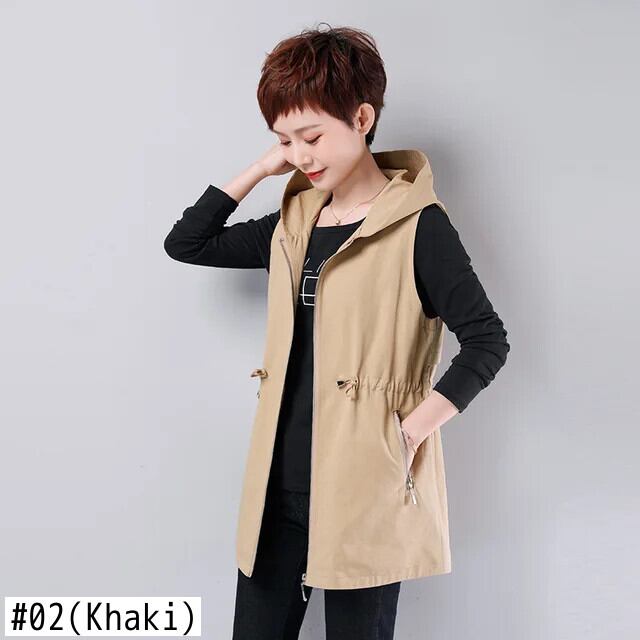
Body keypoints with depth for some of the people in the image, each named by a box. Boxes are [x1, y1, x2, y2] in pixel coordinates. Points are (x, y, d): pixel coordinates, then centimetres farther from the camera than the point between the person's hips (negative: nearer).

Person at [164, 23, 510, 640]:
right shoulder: (293, 223, 11)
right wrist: (258, 169, 6)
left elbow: (487, 340, -10)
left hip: (366, 490, -5)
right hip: (280, 485, 6)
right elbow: (185, 244, 14)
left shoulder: (418, 225, -7)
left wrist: (410, 433, -15)